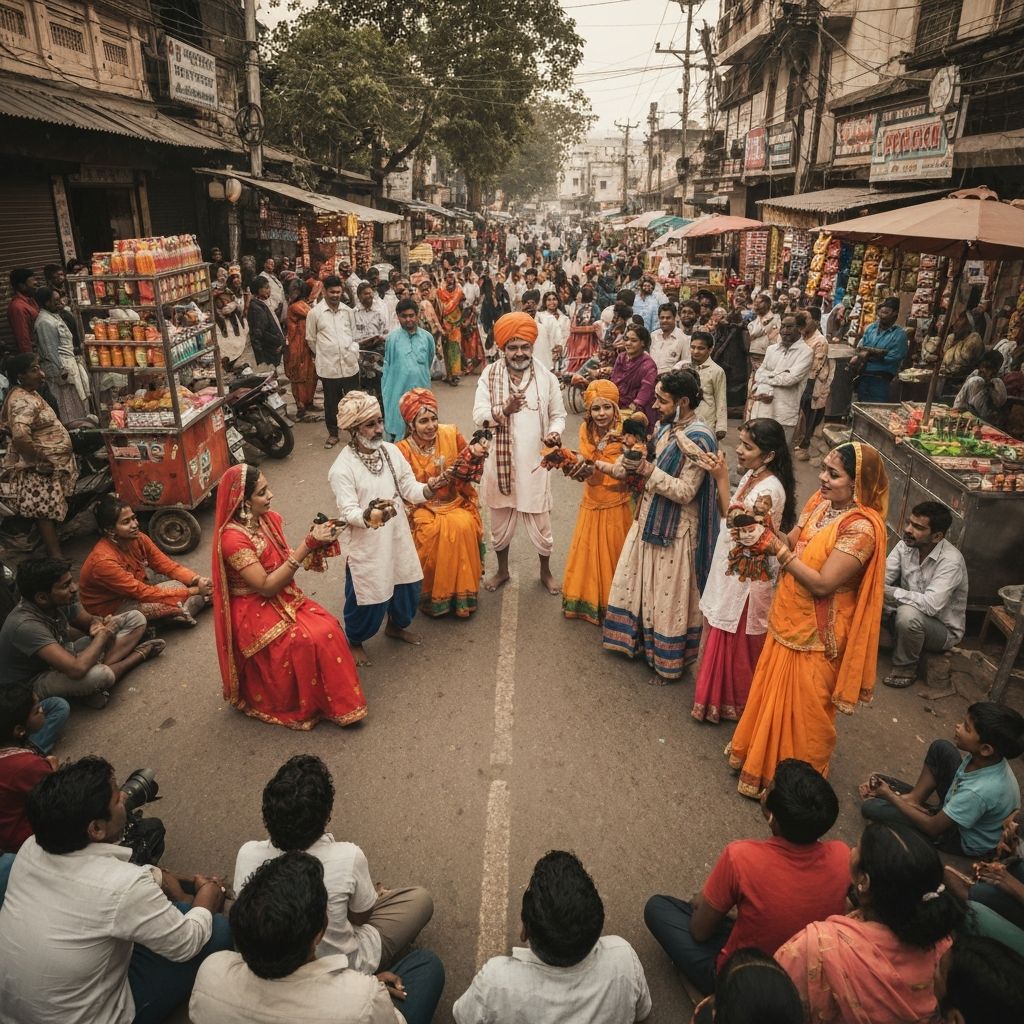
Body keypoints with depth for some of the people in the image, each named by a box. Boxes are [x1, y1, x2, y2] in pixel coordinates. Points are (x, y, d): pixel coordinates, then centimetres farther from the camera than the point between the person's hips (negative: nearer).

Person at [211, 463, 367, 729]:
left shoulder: (270, 519, -1)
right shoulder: (233, 538, -24)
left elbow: (284, 563, 5)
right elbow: (267, 586, -25)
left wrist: (313, 541, -14)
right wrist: (308, 545, -28)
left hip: (284, 600, 7)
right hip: (255, 612, -7)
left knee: (327, 628, -14)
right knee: (310, 640, -23)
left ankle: (338, 701, -2)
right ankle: (304, 706, -3)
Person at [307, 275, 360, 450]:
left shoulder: (348, 311, 5)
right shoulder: (314, 313, -4)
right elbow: (310, 339, 5)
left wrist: (354, 351, 5)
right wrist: (322, 354, 11)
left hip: (350, 364, 2)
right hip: (328, 366, -2)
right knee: (331, 402, 10)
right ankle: (333, 433, 24)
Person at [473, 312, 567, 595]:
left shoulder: (547, 377, -3)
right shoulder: (489, 375, -4)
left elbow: (558, 415, 5)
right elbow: (478, 415, -11)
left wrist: (554, 433, -17)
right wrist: (504, 410, -30)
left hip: (534, 462, 0)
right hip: (500, 461, 1)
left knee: (540, 524, 10)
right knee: (500, 522, 16)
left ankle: (545, 572, 33)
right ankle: (502, 570, 38)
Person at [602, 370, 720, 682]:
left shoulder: (698, 440, -23)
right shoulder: (665, 427, 2)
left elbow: (685, 492, -23)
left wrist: (650, 472, -26)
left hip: (673, 529, -8)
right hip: (649, 518, 9)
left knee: (668, 595, 7)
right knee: (638, 583, 20)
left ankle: (668, 661, 27)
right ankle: (639, 640, 41)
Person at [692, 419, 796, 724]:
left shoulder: (770, 489, -25)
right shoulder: (751, 475, 2)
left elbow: (738, 527, -26)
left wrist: (722, 481, -27)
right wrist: (719, 478, -1)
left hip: (747, 578, -9)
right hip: (731, 571, 9)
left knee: (736, 644, 9)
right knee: (722, 638, 22)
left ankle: (734, 704, 30)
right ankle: (720, 695, 41)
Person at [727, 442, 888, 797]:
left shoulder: (861, 527, -26)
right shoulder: (820, 501, -1)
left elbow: (823, 584, -28)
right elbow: (792, 543, 3)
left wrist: (783, 552, -23)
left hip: (817, 634, -8)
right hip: (788, 620, 8)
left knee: (803, 706, 11)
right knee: (773, 692, 24)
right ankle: (760, 753, 47)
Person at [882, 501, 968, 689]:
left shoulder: (951, 561, -28)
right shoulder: (906, 545, -9)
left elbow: (930, 605, -37)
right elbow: (882, 578, -11)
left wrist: (890, 592, -34)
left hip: (944, 629, -6)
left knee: (908, 614, -35)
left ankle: (905, 668, -10)